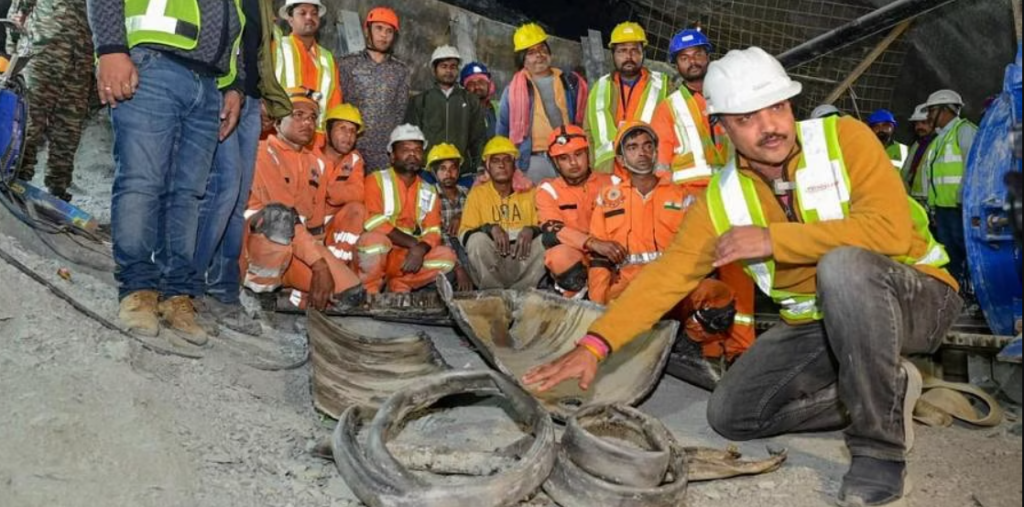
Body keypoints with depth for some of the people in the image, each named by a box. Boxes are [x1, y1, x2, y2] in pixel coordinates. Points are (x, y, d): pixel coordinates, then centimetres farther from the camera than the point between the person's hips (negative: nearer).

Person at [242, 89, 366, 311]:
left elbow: (317, 220, 10)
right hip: (262, 246, -6)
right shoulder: (264, 152, -7)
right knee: (279, 214, -39)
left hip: (302, 253, 6)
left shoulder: (317, 163, 15)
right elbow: (283, 213, -20)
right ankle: (260, 287, -19)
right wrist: (319, 262, -27)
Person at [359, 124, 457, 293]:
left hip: (408, 257, 4)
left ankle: (399, 286, -8)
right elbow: (373, 222, -15)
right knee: (374, 238, -36)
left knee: (447, 256, -17)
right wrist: (413, 243, -18)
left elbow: (433, 231, 2)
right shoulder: (376, 180, -1)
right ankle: (369, 292, -14)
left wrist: (420, 249, -22)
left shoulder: (429, 192, 12)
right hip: (376, 254, -4)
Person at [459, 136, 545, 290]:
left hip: (524, 260, 2)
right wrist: (491, 228, -21)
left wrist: (531, 230, -17)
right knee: (478, 240, -31)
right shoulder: (477, 193, 9)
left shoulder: (529, 192, 14)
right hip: (490, 260, -1)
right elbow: (464, 235, -1)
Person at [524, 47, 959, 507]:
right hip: (817, 324, 5)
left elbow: (891, 229, -28)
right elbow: (666, 276, -10)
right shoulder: (721, 199, -7)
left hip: (915, 297, -4)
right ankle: (886, 391, 8)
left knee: (842, 264, -38)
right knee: (731, 414, -5)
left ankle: (879, 449, -20)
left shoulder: (843, 138, -17)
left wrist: (773, 238, -30)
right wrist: (594, 345, -20)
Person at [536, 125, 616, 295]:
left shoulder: (612, 182, 10)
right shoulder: (548, 190, 3)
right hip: (572, 262, -1)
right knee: (560, 255, -34)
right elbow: (552, 231, -14)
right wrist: (593, 243, -31)